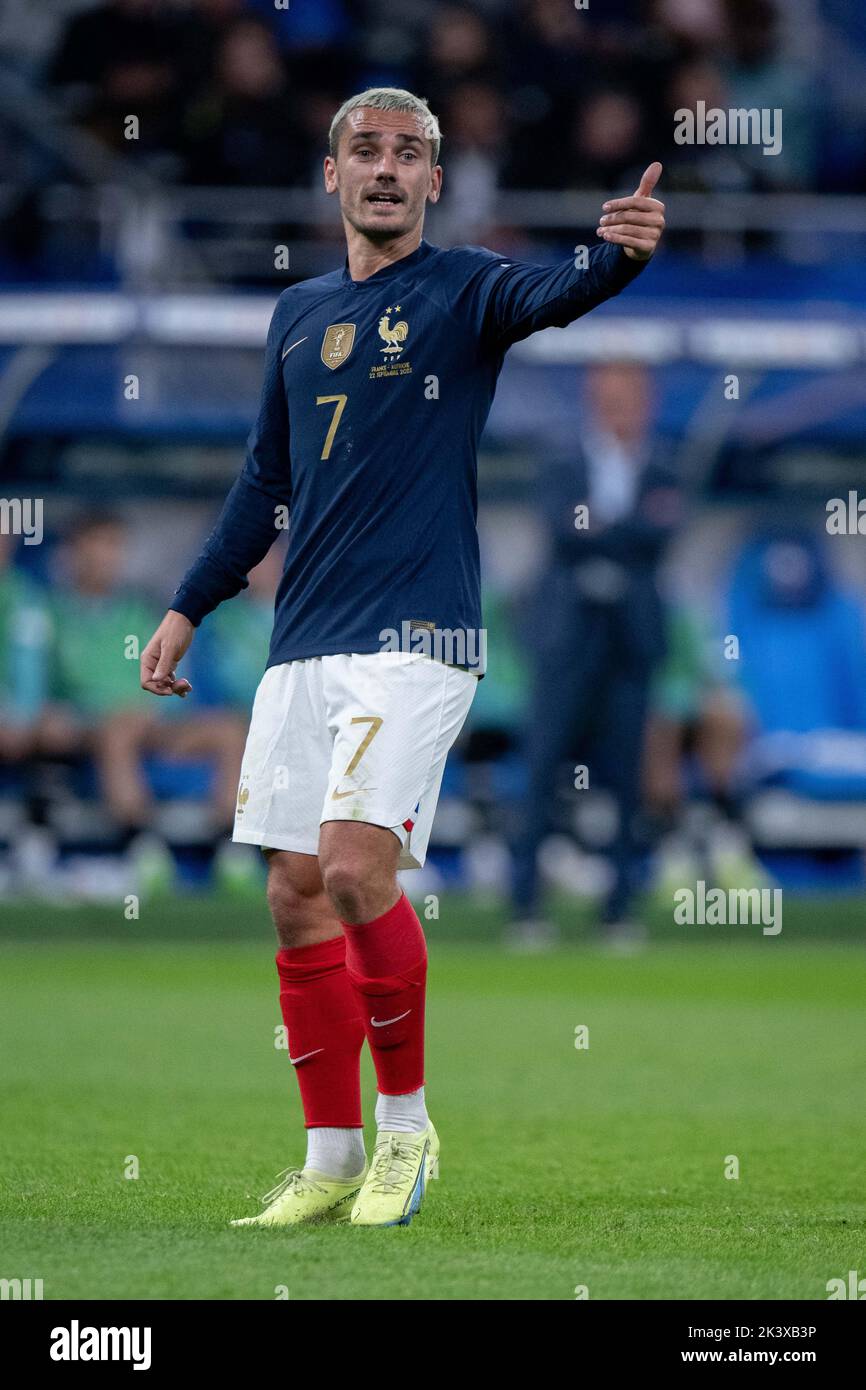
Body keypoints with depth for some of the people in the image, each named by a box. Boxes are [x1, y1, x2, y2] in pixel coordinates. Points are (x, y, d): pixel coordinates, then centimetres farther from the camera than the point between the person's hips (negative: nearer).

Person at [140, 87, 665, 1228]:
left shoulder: (463, 290, -1)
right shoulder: (298, 315, 16)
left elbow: (548, 296, -24)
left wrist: (621, 255, -45)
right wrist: (189, 606, 24)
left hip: (418, 633, -6)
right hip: (303, 645, 6)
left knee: (356, 867, -18)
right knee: (297, 895, 3)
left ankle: (406, 1124, -1)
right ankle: (334, 1163, 13)